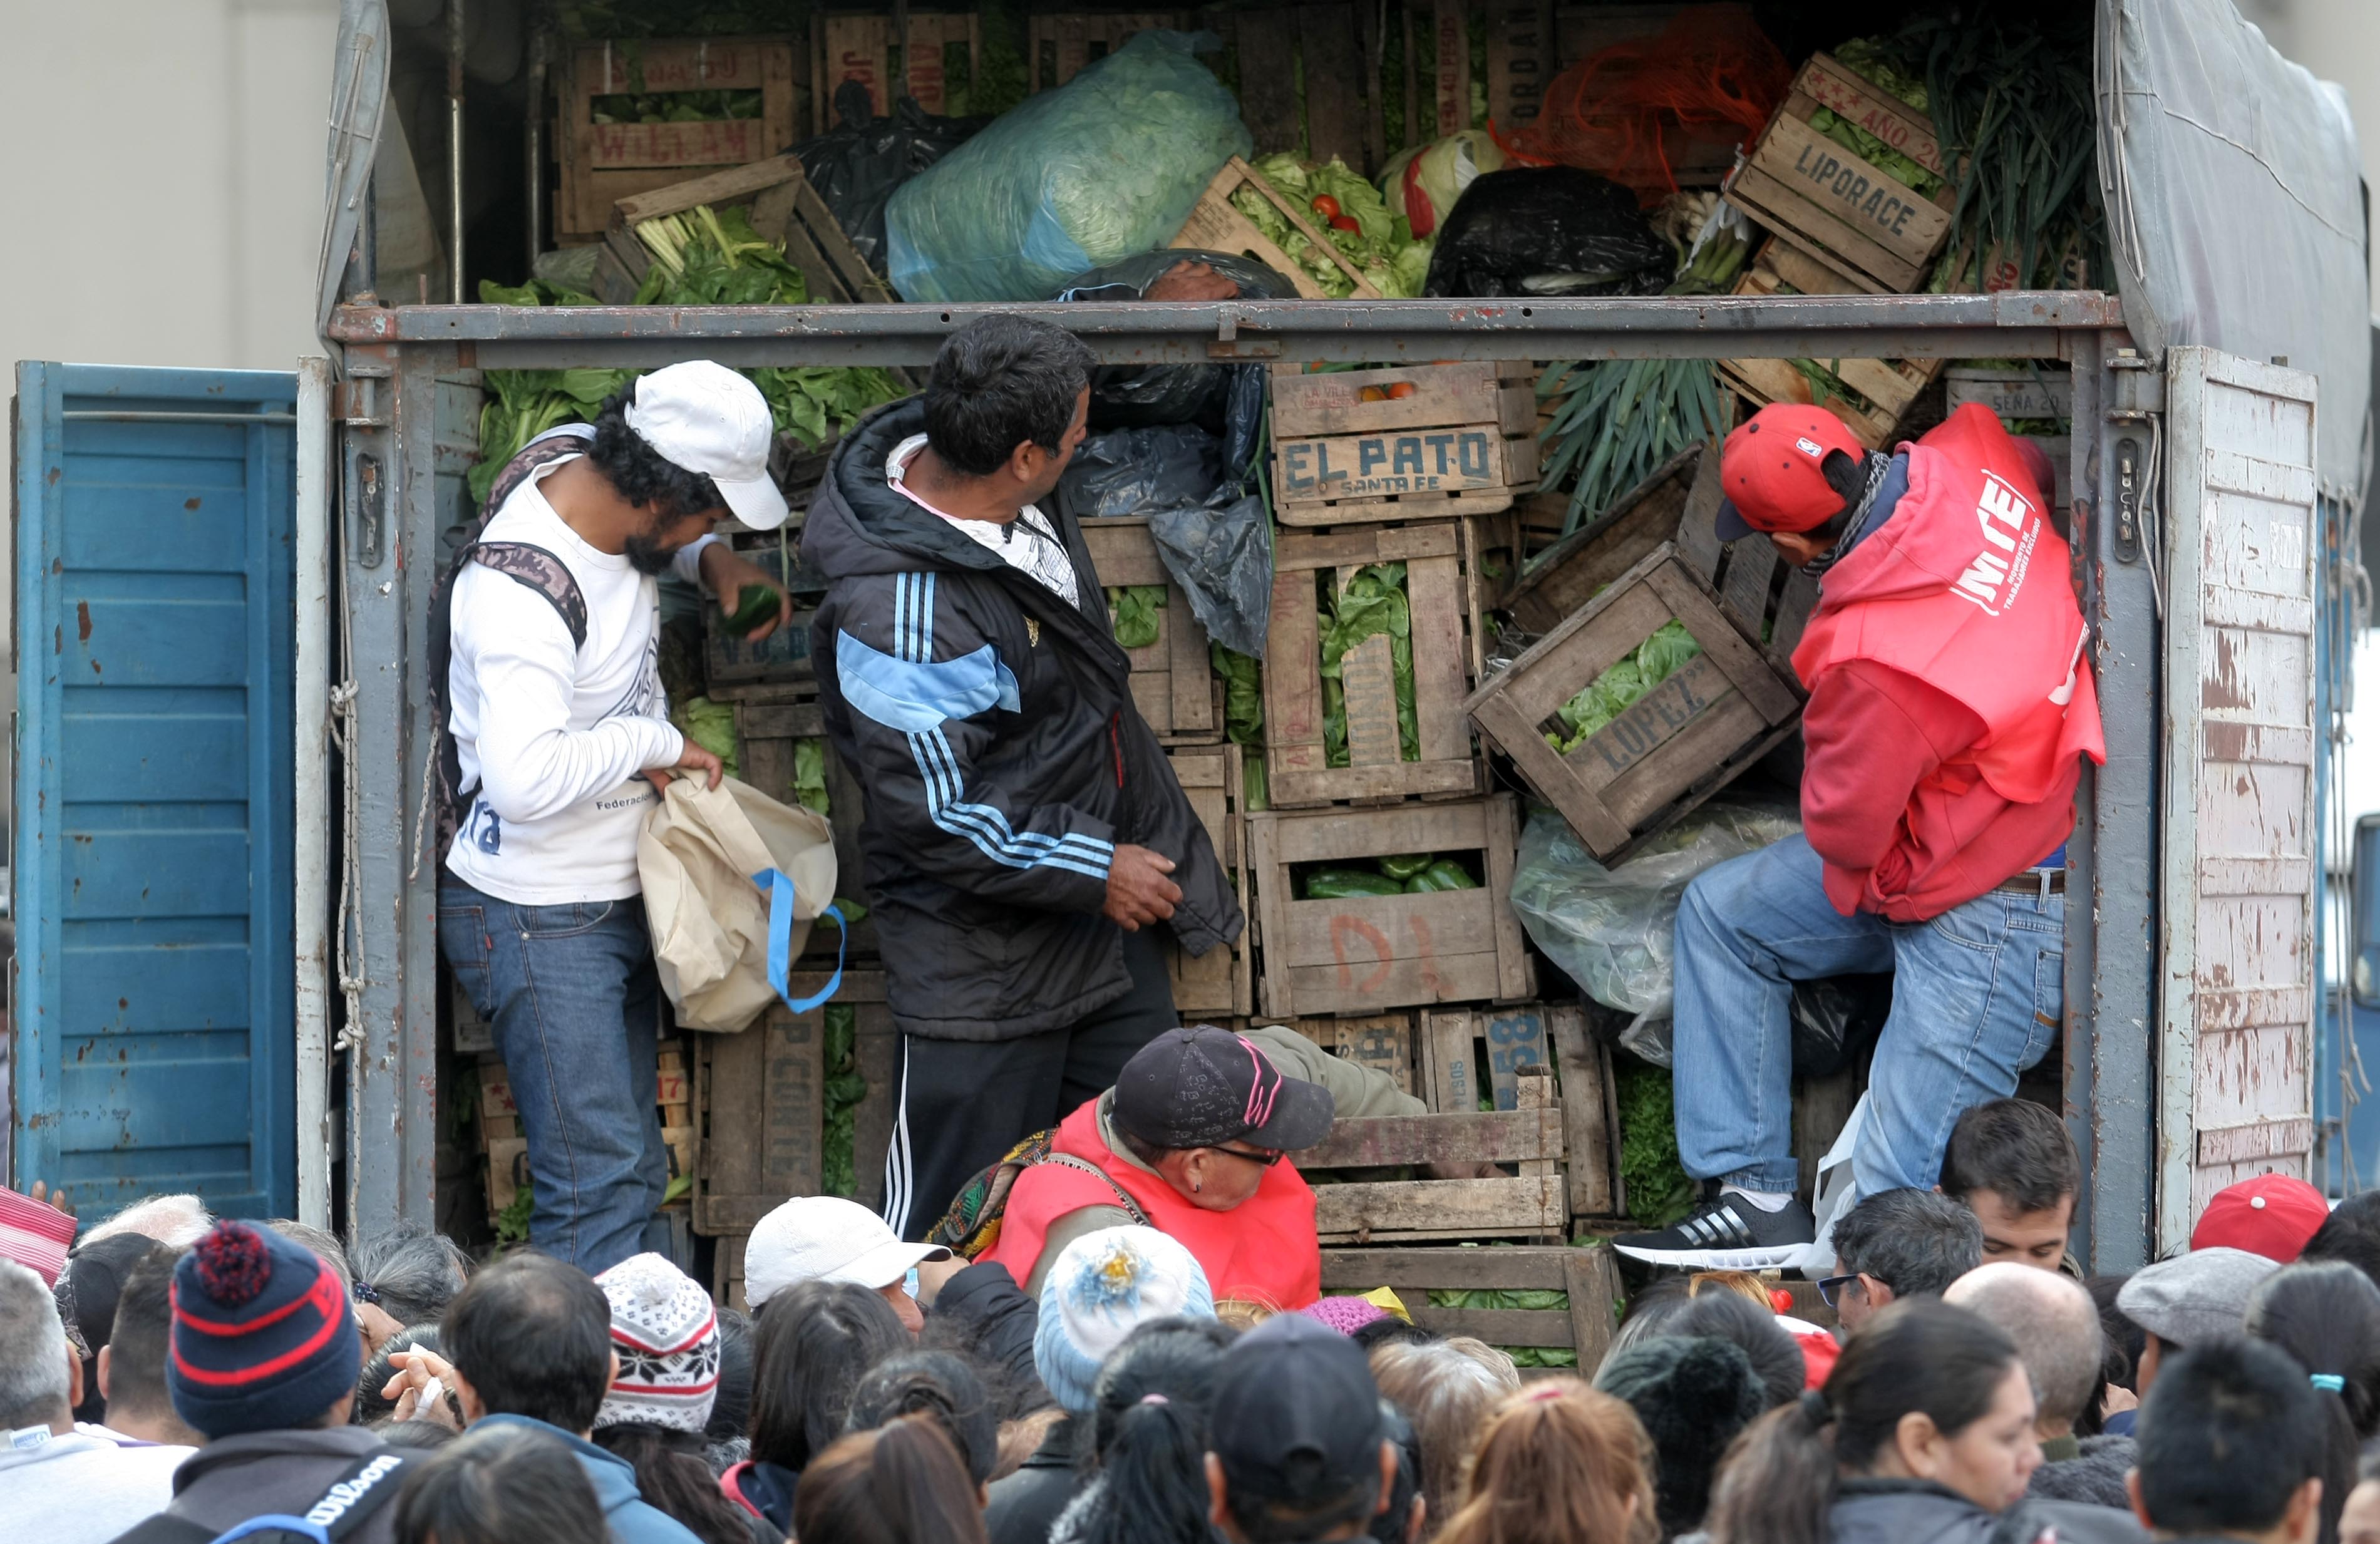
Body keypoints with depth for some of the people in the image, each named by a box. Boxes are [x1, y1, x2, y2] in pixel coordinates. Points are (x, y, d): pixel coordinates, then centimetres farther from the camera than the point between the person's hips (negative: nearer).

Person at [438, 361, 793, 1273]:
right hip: (540, 923, -10)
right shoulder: (519, 592, -29)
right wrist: (653, 743, -24)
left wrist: (709, 562, 5)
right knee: (598, 1180, -11)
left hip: (618, 905, 10)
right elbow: (525, 778, -40)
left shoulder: (595, 489, -1)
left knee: (634, 1168, 14)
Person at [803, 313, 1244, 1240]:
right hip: (986, 959, -9)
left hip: (1106, 920, 9)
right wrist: (1095, 872, -16)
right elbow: (934, 809, -25)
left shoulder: (1017, 507, -2)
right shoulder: (900, 611, -31)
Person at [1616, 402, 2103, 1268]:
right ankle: (1756, 1198, 19)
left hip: (1994, 912, -10)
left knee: (1898, 1204, -10)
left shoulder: (1878, 660, -35)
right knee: (1718, 913, 17)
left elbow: (1846, 826, -18)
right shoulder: (1964, 460, -13)